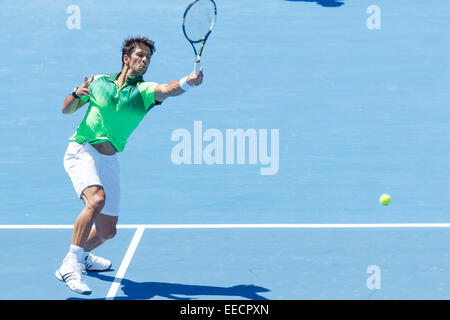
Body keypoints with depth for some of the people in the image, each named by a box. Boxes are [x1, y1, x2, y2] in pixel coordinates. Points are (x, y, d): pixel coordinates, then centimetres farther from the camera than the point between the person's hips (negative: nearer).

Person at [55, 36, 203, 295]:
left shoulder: (143, 90, 3)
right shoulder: (99, 81, 6)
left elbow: (167, 89, -20)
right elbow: (67, 109, 15)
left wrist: (189, 81, -42)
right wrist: (77, 94, -9)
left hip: (109, 160, 3)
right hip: (82, 150, -3)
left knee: (107, 231, 9)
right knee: (96, 199, -32)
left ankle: (82, 256, 42)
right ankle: (70, 266, -30)